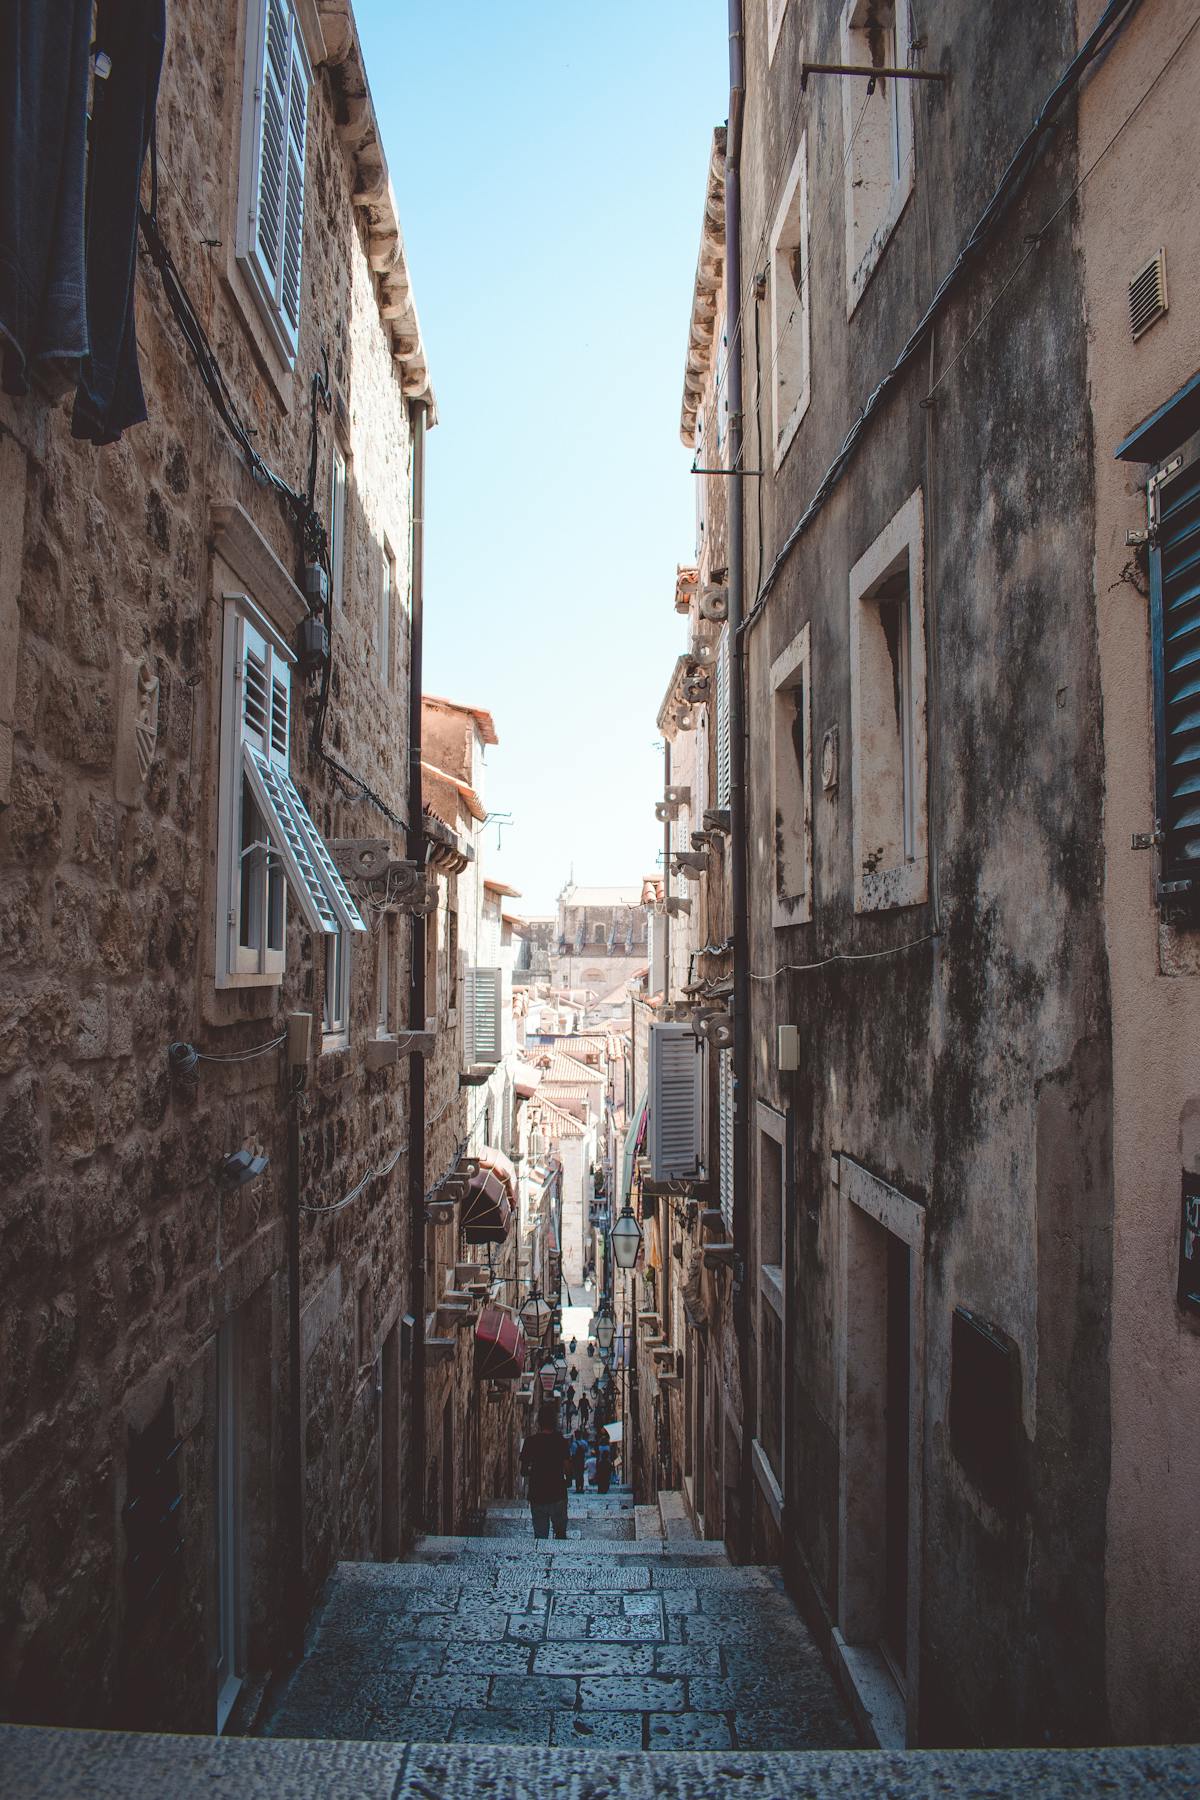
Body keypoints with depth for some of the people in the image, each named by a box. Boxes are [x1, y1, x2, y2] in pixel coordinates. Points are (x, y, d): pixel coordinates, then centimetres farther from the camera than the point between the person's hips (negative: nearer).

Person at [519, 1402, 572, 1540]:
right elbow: (567, 1469, -6)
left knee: (540, 1535, 10)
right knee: (561, 1533, 20)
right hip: (558, 1496, 0)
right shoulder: (561, 1441, -8)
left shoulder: (530, 1442, -7)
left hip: (537, 1496, 1)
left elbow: (523, 1471, -2)